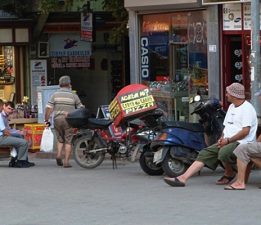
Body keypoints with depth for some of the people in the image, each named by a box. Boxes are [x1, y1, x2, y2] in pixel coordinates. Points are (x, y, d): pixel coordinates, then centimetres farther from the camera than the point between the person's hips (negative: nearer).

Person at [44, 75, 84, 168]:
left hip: (57, 119, 2)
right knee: (68, 141, 3)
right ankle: (66, 161, -1)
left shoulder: (55, 94, 4)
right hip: (69, 120, -2)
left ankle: (59, 154, -2)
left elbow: (49, 108, -3)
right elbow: (81, 108, 5)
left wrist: (46, 120, 4)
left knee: (60, 139, 20)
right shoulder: (73, 95, 2)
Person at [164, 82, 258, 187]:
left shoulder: (247, 108, -9)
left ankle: (229, 173, -6)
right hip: (227, 142, 9)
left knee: (223, 153, -37)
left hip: (241, 143, -9)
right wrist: (222, 138, 4)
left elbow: (245, 131, -17)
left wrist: (228, 140, -16)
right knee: (204, 154, -7)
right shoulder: (231, 107, 21)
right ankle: (183, 178, -16)